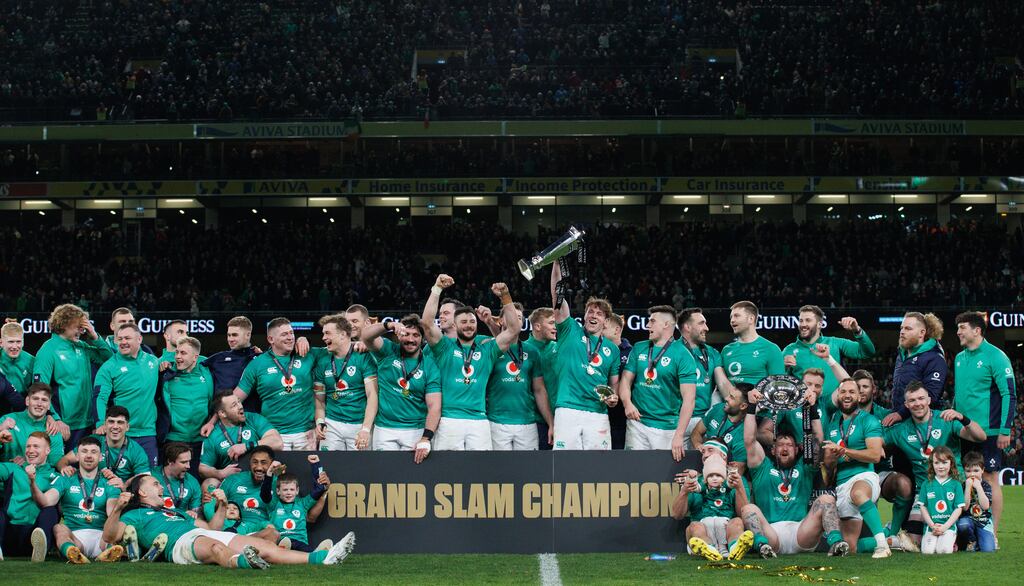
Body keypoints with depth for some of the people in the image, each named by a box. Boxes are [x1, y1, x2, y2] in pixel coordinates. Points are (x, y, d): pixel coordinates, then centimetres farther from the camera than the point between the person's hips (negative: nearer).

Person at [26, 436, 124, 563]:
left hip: (100, 536, 0)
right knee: (59, 528, -33)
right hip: (73, 536, 0)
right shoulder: (65, 481, 19)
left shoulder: (109, 484, 19)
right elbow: (46, 502, 1)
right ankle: (72, 552, -66)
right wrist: (33, 482, -18)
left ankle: (108, 551, -65)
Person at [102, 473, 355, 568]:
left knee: (266, 547, -11)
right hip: (182, 542, -7)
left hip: (207, 534, 8)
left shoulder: (175, 512, 42)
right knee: (216, 547, -44)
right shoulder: (135, 515, 21)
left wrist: (222, 507, 23)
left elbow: (211, 528, 39)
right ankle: (243, 562, -78)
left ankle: (323, 557, -25)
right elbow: (110, 536, 3)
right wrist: (117, 508, -13)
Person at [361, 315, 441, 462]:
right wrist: (390, 325, -34)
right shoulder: (389, 352, 2)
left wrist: (426, 438, -22)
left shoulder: (429, 366, -1)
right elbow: (366, 335, -16)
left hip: (416, 430, 0)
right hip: (384, 429, 0)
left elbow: (434, 406, -9)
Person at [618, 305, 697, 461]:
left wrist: (679, 436, -18)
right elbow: (626, 380, 12)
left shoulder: (682, 355, -4)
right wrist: (628, 404, -11)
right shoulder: (639, 349, 12)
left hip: (668, 428, -4)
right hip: (637, 423, 4)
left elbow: (688, 398, -10)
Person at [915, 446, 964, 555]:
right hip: (931, 525, 1)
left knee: (944, 550, -25)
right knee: (927, 551, -21)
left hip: (949, 526, -1)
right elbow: (923, 507, 8)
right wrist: (932, 525, -6)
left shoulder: (956, 485, 4)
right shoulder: (927, 485, 8)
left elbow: (959, 508, 1)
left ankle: (952, 542, 7)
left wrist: (945, 526, -9)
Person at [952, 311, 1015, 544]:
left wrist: (1005, 430, -15)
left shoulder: (995, 357, -9)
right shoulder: (959, 358, 12)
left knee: (990, 480, -3)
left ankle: (992, 536, 2)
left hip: (988, 431, -7)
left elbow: (1009, 394, -11)